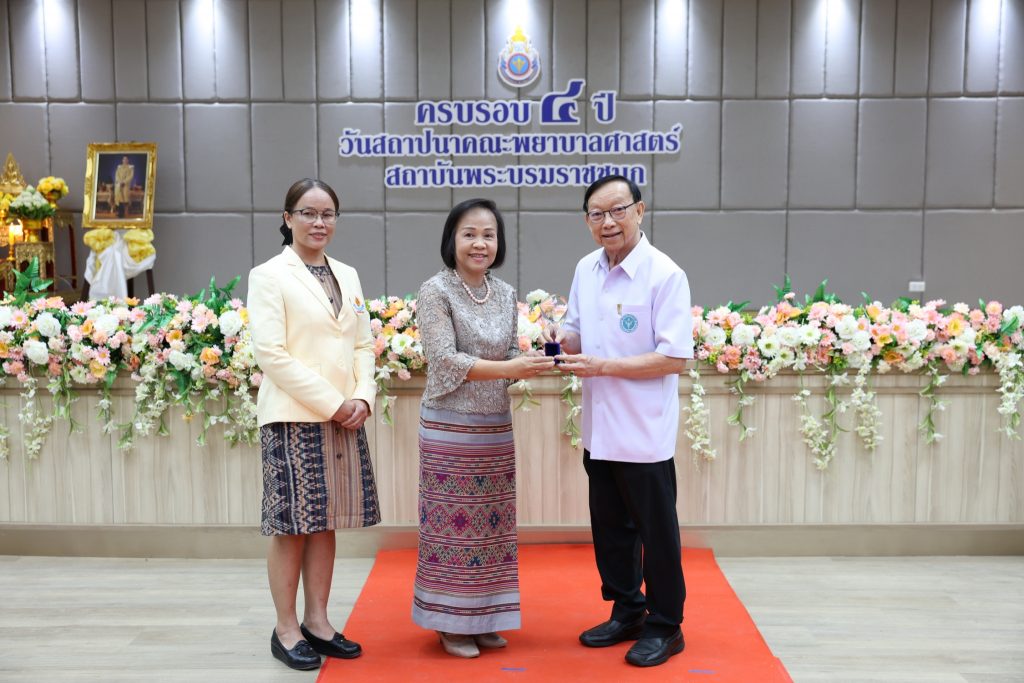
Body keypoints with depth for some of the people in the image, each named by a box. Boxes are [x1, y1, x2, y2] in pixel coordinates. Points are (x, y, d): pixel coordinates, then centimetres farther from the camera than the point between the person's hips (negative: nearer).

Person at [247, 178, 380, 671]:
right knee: (291, 526, 1)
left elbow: (363, 344, 13)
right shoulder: (269, 276, -4)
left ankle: (317, 622, 21)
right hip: (294, 419, -5)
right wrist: (331, 403, -14)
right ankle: (285, 630, 14)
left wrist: (362, 397, -5)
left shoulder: (348, 276, 14)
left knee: (325, 522, 10)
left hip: (344, 419, 6)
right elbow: (271, 353, -12)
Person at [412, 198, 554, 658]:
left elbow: (508, 355, 11)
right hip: (450, 429, -5)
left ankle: (483, 618, 26)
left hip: (496, 427, 6)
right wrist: (508, 369, -26)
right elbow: (444, 360, -18)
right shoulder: (436, 291, -10)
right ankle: (451, 622, 17)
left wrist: (531, 363, -12)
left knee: (491, 524, 12)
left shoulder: (506, 295, 7)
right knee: (452, 525, 2)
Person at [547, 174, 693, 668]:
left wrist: (602, 366, -23)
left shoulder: (665, 275, -15)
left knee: (656, 532, 8)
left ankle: (664, 627, 26)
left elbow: (675, 357, -19)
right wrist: (564, 338, -8)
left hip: (643, 435, -6)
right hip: (599, 430, 7)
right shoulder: (585, 270, 5)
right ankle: (626, 613, 36)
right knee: (610, 529, 18)